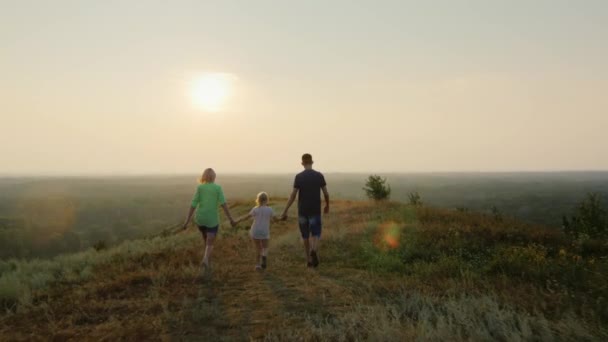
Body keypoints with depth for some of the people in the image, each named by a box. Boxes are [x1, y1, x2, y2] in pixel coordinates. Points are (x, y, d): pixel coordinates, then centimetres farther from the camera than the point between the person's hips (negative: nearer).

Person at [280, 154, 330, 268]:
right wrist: (327, 206, 19)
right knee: (315, 236, 3)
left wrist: (284, 212, -6)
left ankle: (309, 260, 21)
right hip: (315, 211, 0)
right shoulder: (319, 175, -4)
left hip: (302, 211, 1)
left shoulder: (298, 176, -8)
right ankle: (314, 251, -29)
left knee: (305, 236, 16)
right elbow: (326, 193, -1)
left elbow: (293, 196, -11)